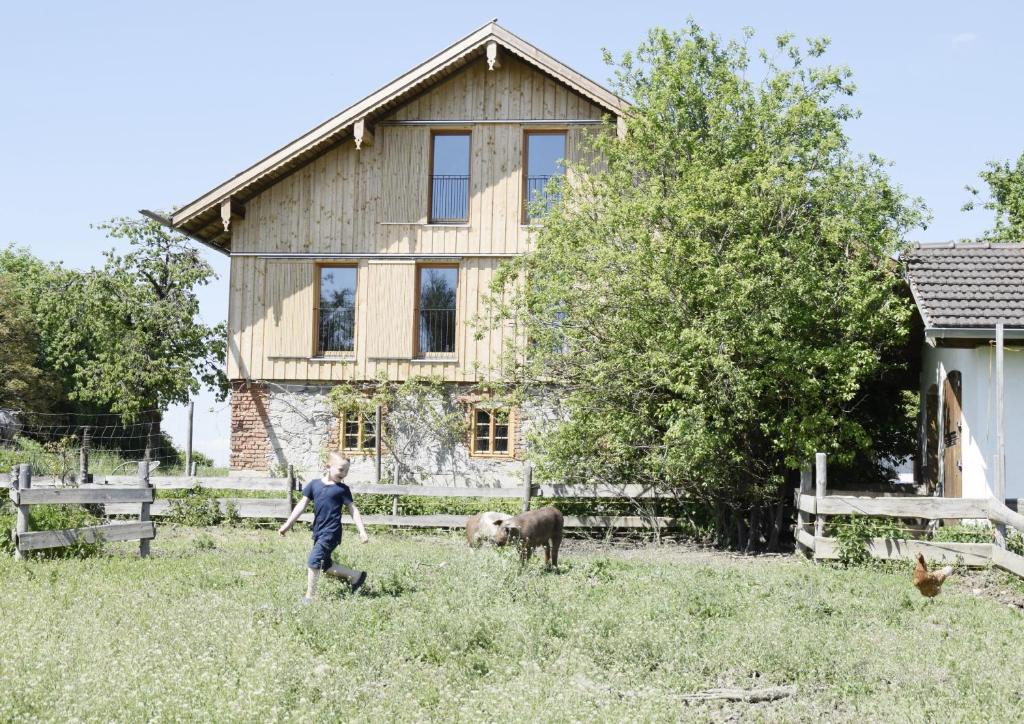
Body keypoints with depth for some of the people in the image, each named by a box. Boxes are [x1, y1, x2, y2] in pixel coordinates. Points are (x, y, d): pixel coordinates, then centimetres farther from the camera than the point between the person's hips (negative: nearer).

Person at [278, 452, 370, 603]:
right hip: (318, 532, 6)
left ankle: (309, 596, -6)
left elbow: (353, 509, 0)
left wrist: (362, 531, -5)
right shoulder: (314, 484, 5)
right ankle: (357, 576, 34)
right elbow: (302, 505, 6)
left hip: (331, 532, -6)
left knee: (313, 561, -16)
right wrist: (287, 525, 3)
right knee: (326, 566, 17)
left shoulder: (342, 489, -2)